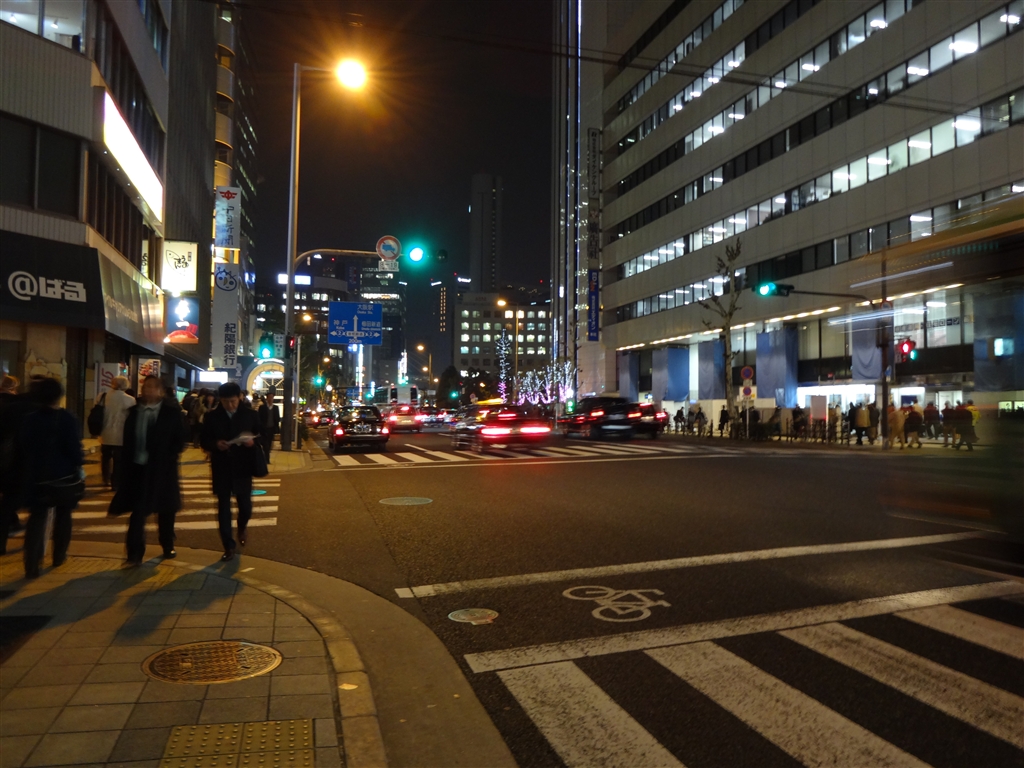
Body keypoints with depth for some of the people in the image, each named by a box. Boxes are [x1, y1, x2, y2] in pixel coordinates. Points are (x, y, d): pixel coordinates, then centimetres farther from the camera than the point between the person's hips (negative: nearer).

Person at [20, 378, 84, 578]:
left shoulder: (29, 419, 0)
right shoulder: (66, 419, -14)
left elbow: (23, 445, 6)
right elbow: (74, 446, -16)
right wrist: (79, 465, -4)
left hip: (36, 476, 3)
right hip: (63, 474, -3)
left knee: (37, 517, 7)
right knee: (62, 515, 16)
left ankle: (32, 565, -2)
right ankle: (59, 556, 26)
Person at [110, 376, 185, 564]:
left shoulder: (172, 411, -3)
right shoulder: (134, 411, 5)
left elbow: (180, 438, -2)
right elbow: (128, 438, 9)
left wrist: (169, 457, -14)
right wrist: (128, 460, -1)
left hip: (163, 468, -1)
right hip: (138, 467, 1)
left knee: (165, 510, 14)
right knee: (138, 511, -4)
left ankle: (167, 547, 31)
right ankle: (135, 553, 0)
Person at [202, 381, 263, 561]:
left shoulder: (251, 415, 2)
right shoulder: (211, 416, 2)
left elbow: (260, 437, 4)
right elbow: (204, 441, 3)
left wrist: (252, 442, -18)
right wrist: (215, 444, -18)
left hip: (243, 468, 0)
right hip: (221, 469, 0)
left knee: (246, 507, 7)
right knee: (223, 508, 3)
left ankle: (241, 529, 41)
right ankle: (229, 546, 13)